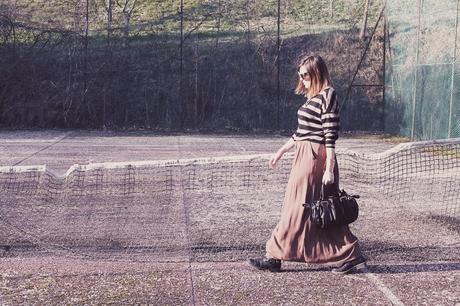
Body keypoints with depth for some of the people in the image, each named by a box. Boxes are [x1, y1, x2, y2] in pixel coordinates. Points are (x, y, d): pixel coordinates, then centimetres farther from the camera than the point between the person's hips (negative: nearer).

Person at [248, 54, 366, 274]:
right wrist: (281, 151, 26)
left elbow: (330, 136, -16)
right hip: (305, 155, 9)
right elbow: (301, 132, 23)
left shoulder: (327, 96, -12)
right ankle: (350, 257, 16)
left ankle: (275, 257, 9)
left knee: (296, 208, 0)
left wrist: (329, 169, -18)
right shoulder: (313, 97, 15)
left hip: (315, 158, -9)